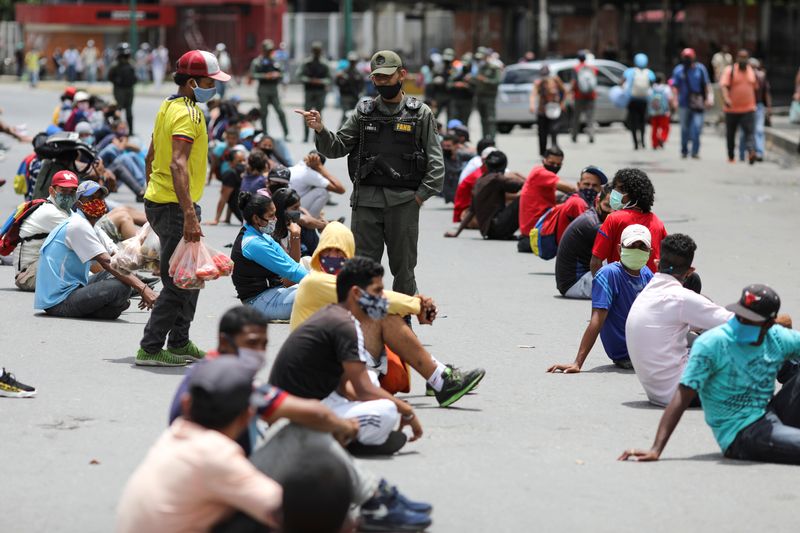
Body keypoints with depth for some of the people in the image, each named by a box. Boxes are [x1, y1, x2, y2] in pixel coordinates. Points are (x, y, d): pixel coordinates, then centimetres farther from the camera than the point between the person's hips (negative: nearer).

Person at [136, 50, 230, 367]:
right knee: (179, 283, -5)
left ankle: (179, 343, 25)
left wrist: (154, 196, 29)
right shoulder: (188, 114, -17)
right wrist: (189, 215, -33)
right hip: (175, 206, -10)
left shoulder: (169, 107, 14)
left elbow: (151, 156, 22)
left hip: (158, 201, 10)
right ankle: (150, 349, -3)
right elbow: (178, 164, -28)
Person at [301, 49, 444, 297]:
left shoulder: (420, 114, 3)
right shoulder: (364, 111, 10)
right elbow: (337, 147, 7)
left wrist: (420, 195, -8)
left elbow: (436, 163, 2)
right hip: (366, 200, 2)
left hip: (403, 202, -2)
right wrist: (320, 130, -11)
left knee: (403, 269, 5)